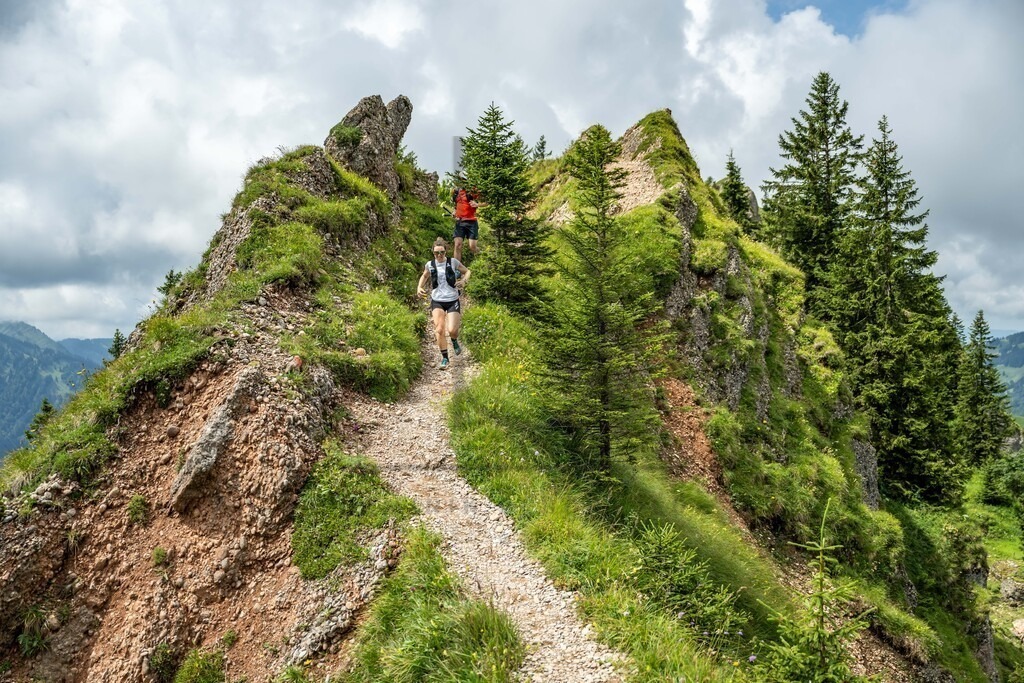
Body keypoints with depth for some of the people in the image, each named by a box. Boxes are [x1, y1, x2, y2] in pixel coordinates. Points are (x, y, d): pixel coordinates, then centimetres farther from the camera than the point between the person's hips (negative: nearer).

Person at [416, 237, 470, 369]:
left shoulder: (453, 262, -6)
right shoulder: (430, 265, -1)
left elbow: (467, 271, 9)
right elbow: (424, 276, 20)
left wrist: (464, 280, -12)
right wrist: (419, 288, 3)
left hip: (453, 300, -1)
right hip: (437, 301, 1)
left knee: (452, 330, -10)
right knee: (439, 330, -13)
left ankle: (454, 341, 29)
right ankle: (444, 357, 3)